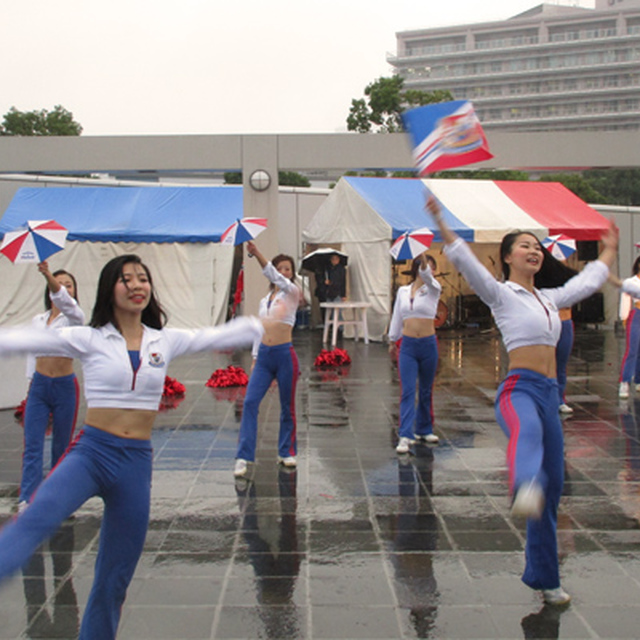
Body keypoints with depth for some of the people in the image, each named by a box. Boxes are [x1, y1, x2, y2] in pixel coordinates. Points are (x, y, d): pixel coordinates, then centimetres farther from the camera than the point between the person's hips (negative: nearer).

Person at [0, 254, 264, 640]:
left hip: (136, 462, 3)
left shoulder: (166, 341, 7)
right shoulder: (88, 339, -1)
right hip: (91, 452, -3)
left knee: (116, 576, 10)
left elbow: (221, 336, 12)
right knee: (36, 521, -33)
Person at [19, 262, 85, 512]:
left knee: (61, 446, 8)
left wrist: (49, 276, -44)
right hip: (39, 386, 3)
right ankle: (26, 501, -12)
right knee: (32, 445, -7)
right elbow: (33, 353, 17)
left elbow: (65, 302, -27)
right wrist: (31, 382, 13)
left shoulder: (74, 316, -4)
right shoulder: (37, 320, 9)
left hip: (65, 387, -3)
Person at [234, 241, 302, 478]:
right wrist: (255, 358, 13)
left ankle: (286, 452, 24)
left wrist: (257, 254, -32)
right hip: (264, 355, 4)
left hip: (285, 354, -4)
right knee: (250, 402, -8)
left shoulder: (292, 292, -1)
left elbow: (276, 278, -21)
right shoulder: (264, 300, 14)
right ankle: (243, 457, -7)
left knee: (287, 406, 7)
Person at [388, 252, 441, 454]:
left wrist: (422, 253, -38)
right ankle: (405, 437, -11)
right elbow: (396, 318, 14)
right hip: (408, 345, 0)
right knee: (407, 391, -8)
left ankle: (424, 429, 27)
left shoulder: (432, 289, -1)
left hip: (428, 344, 0)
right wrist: (392, 342, 17)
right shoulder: (402, 291, 5)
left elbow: (426, 274, -23)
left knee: (426, 391, 12)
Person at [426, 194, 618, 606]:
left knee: (553, 489, 11)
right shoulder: (501, 294, 3)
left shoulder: (549, 299, 23)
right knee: (528, 431, -44)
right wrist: (440, 222, -23)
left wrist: (610, 250, 51)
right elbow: (466, 262, -12)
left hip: (550, 394, 8)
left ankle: (544, 578, 24)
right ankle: (526, 491, -78)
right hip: (520, 388, -7)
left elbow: (588, 281, 39)